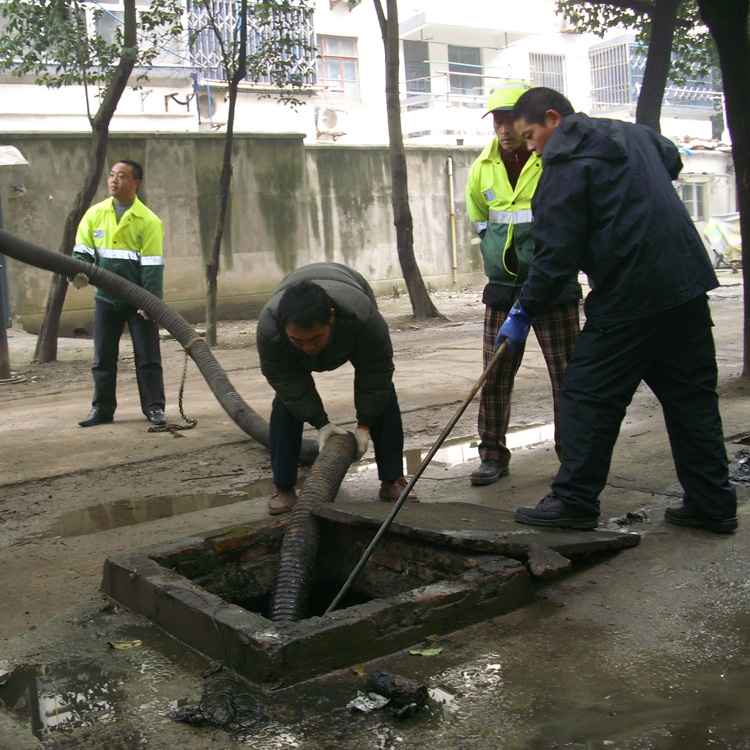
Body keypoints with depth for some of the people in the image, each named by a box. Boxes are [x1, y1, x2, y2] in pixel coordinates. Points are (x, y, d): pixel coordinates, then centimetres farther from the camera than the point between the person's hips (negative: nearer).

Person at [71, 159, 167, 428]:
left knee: (147, 356, 2)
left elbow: (152, 265, -12)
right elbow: (82, 251, 3)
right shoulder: (95, 214, 2)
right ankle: (102, 408, 18)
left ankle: (154, 407, 10)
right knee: (103, 357, 9)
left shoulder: (148, 221, -8)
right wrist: (79, 272, -19)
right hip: (106, 298, 4)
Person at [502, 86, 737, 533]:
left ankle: (575, 501, 8)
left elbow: (556, 253, -13)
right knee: (692, 396, 12)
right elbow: (672, 160, 38)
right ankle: (713, 504, 18)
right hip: (688, 281, 9)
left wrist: (525, 312, -5)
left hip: (629, 297, -8)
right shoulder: (634, 133, 16)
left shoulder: (566, 165, -9)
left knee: (590, 396, 1)